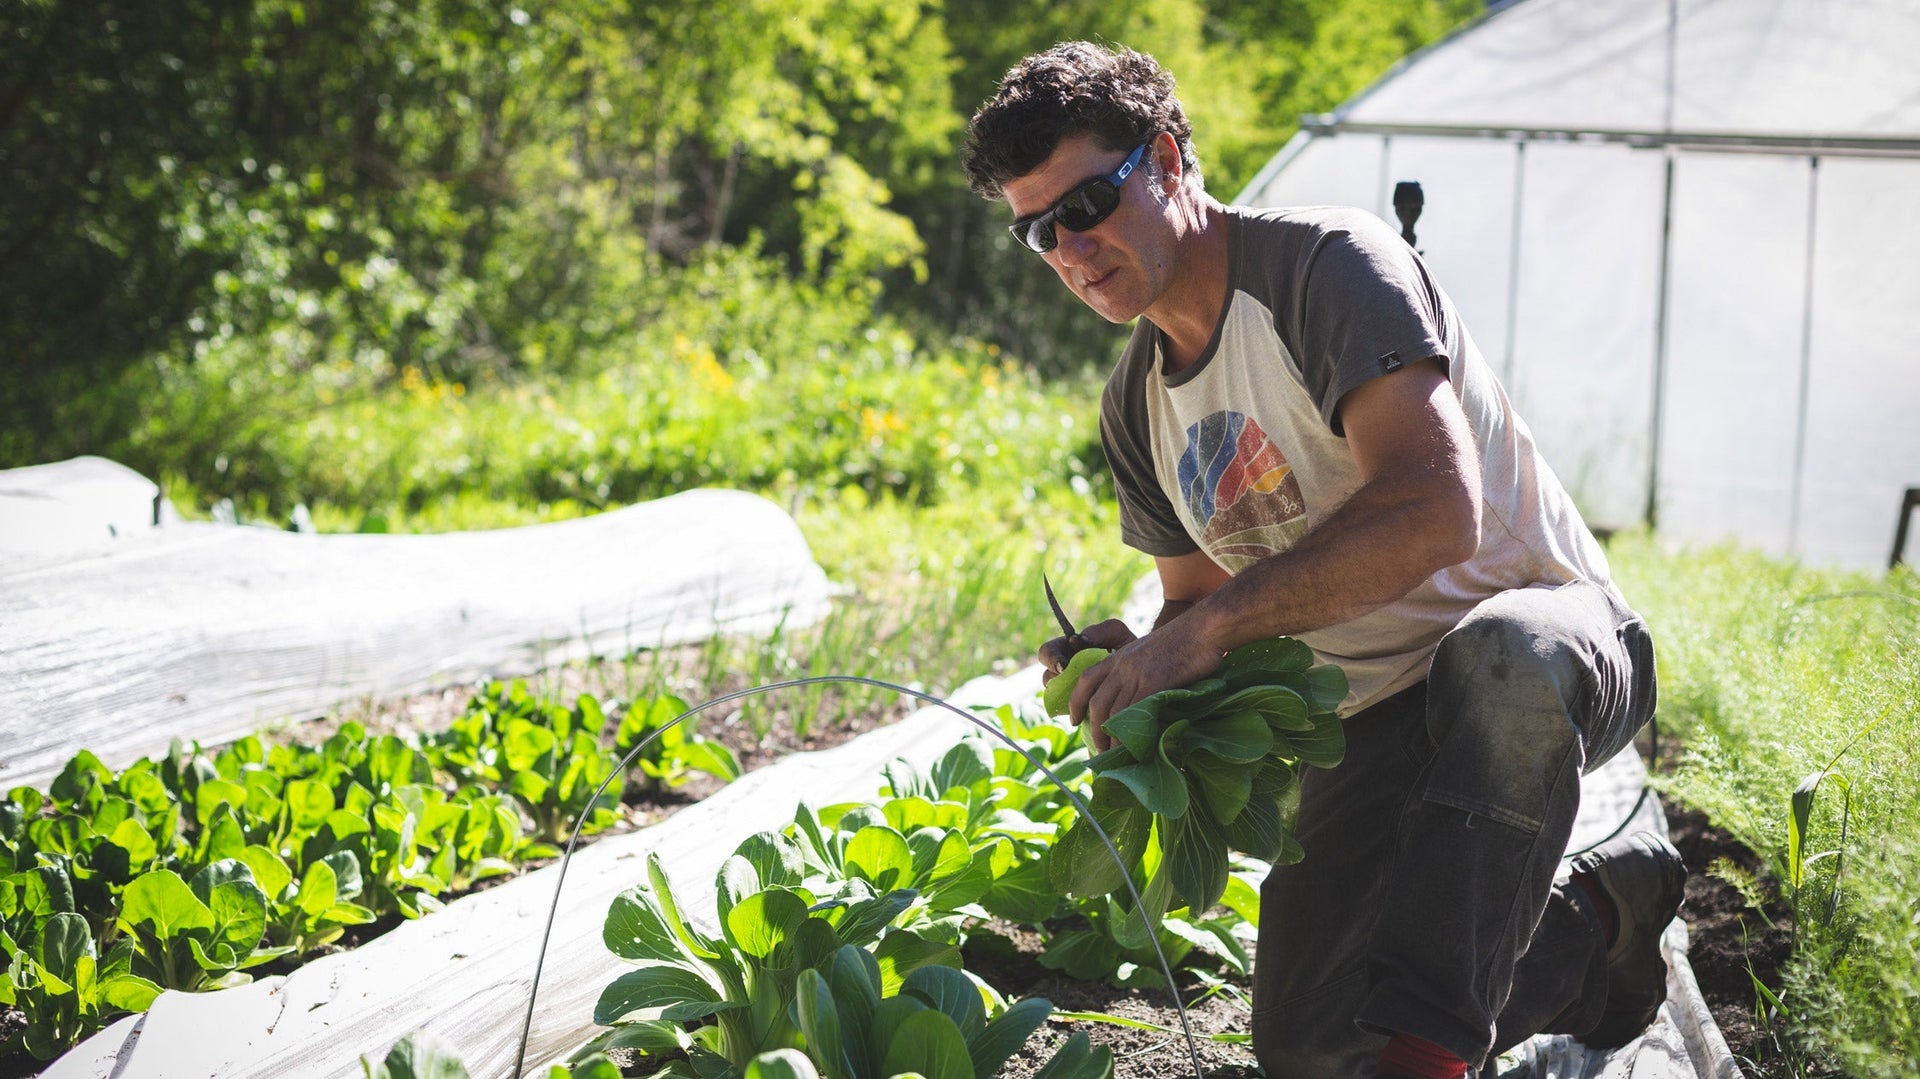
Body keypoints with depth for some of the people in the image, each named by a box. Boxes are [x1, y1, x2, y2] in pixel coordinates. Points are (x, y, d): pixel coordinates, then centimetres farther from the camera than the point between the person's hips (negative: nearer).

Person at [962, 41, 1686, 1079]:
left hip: (1547, 631, -7)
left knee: (1500, 656, -44)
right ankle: (1592, 926, 16)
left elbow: (1434, 510, -31)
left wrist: (1214, 626, -32)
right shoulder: (1136, 406, 8)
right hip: (1371, 716, 7)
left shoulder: (1327, 262, -17)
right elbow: (1197, 606, 16)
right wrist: (1132, 667, -8)